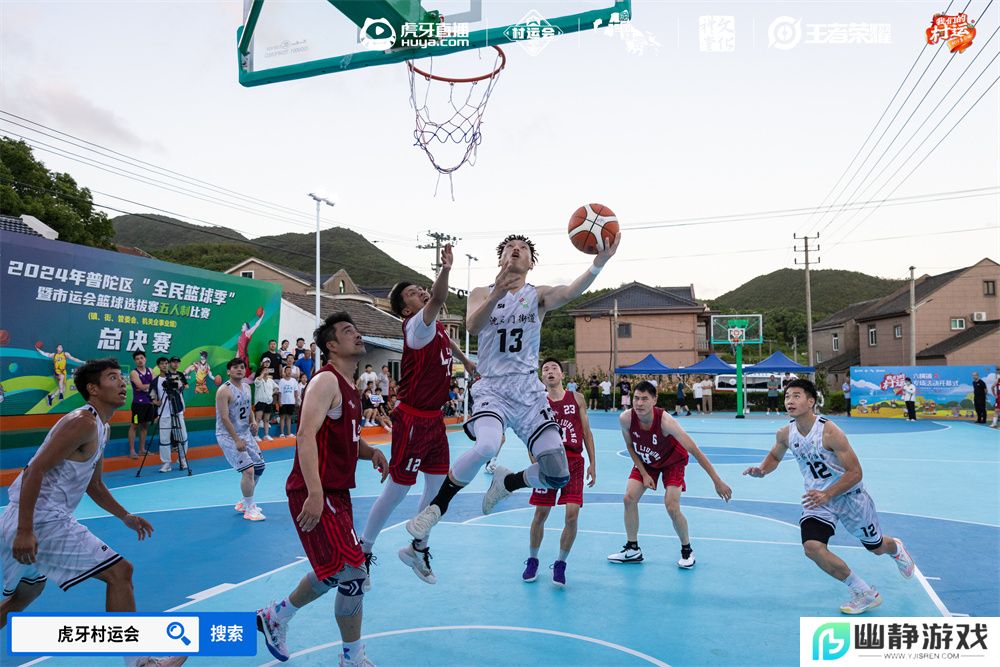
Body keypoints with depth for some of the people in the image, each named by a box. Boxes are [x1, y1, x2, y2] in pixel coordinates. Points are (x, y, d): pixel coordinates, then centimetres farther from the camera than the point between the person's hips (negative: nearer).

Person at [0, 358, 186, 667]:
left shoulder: (102, 429, 15)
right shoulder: (83, 422, -16)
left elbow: (93, 486, 23)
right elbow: (34, 471, -22)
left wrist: (126, 517, 18)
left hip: (45, 519, 11)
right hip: (40, 521, -11)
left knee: (27, 591, 31)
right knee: (119, 572, -10)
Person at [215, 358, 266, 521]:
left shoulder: (246, 388, 8)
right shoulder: (224, 390, -17)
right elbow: (224, 418, -21)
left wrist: (253, 421, -2)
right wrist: (236, 440, -24)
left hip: (246, 434, 9)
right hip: (228, 436, -9)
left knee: (259, 467, 13)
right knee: (248, 469, -17)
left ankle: (245, 503, 30)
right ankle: (249, 510, -3)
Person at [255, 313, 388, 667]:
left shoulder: (349, 387, 15)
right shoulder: (326, 381, -14)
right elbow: (306, 435, -25)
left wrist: (370, 451, 3)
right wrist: (314, 494, -33)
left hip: (336, 492, 10)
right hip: (317, 493, -10)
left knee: (333, 573, 19)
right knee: (353, 571, -7)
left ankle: (275, 617, 40)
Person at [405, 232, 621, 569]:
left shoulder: (538, 295, 6)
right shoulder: (482, 293, 6)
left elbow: (570, 292, -17)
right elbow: (473, 325, -16)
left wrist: (600, 260, -35)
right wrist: (497, 293, -35)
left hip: (529, 392, 2)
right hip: (492, 390, -2)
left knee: (558, 475, -6)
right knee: (487, 445, -34)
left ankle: (507, 482, 25)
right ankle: (436, 506, -11)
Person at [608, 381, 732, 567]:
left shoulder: (665, 421, -38)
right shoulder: (626, 419, -27)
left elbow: (694, 450, -35)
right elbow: (630, 447, -7)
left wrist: (717, 481, -35)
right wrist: (644, 474, -11)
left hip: (672, 461, -4)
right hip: (644, 461, 4)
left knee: (672, 508, -14)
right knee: (629, 498, -6)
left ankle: (687, 550, 13)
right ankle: (632, 549, 11)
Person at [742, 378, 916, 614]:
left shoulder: (830, 432, -28)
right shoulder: (785, 434, -11)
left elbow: (855, 473, -24)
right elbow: (775, 456, 10)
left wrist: (827, 495, -36)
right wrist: (761, 469, -12)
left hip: (849, 494, -3)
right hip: (818, 498, 4)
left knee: (876, 547, 18)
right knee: (812, 547, -19)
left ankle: (895, 547, 59)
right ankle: (865, 594, 1)